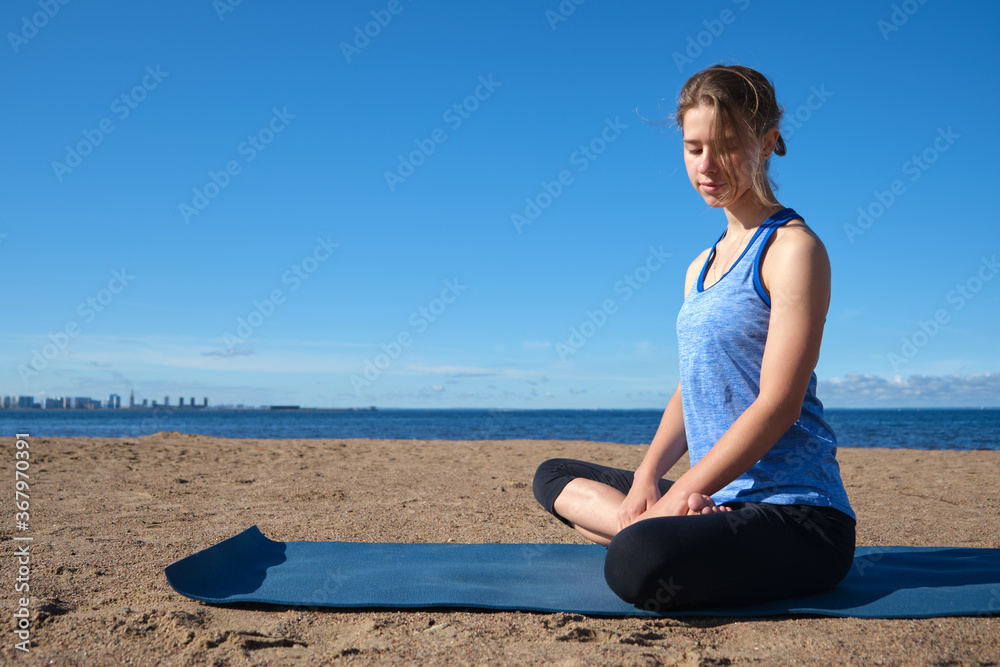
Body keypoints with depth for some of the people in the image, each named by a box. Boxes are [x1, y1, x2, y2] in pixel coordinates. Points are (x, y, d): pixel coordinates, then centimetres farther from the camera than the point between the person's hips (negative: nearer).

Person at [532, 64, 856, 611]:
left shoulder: (793, 249, -9)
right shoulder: (700, 268, 17)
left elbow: (779, 402, -16)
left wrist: (677, 496, -17)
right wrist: (647, 477, -2)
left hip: (796, 514, -9)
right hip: (718, 499, 9)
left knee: (638, 562, -37)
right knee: (554, 477, 17)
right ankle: (680, 527, -5)